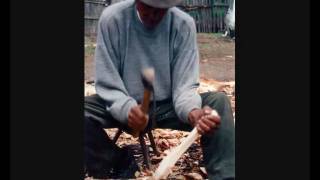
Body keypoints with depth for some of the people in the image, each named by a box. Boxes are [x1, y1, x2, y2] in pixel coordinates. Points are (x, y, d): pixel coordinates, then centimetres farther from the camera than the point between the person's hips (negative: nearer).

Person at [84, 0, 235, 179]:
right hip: (124, 107, 0)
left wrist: (193, 112, -38)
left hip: (168, 106, 0)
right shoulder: (112, 19, -14)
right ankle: (122, 164, -7)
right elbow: (108, 85, -13)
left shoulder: (184, 24, -13)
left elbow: (185, 86, -14)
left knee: (219, 101, -24)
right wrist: (127, 108, -34)